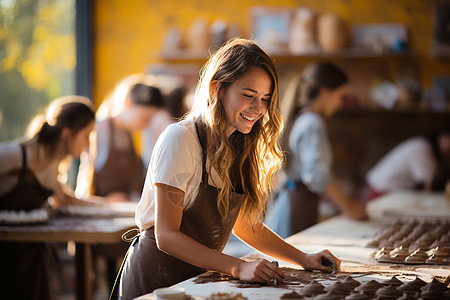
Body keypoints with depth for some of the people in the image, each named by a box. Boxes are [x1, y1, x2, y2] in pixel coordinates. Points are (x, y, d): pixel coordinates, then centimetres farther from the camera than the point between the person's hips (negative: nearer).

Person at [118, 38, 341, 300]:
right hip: (155, 279, -6)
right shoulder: (180, 139, -15)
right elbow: (166, 236, -18)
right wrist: (238, 267, -26)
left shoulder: (241, 148, 7)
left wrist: (303, 258, 3)